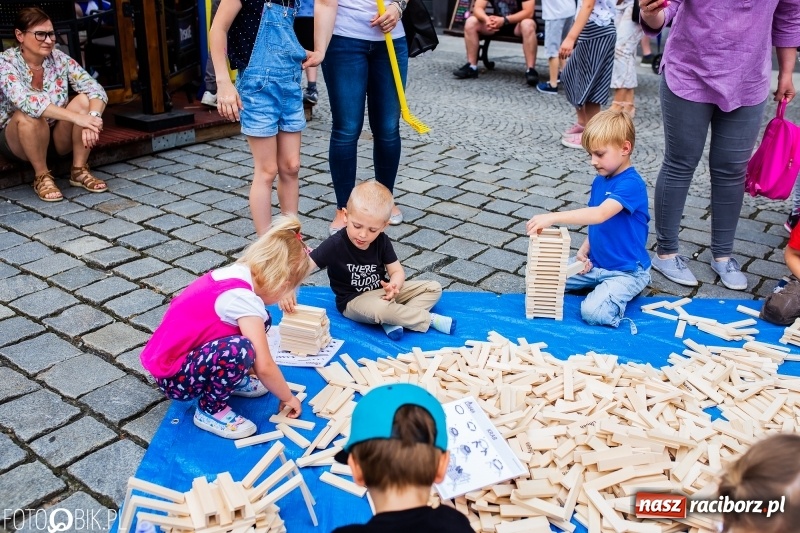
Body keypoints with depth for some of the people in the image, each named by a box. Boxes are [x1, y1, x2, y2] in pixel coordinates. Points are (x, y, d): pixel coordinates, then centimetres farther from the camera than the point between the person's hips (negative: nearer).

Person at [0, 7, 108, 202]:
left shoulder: (59, 58, -6)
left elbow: (95, 89, -17)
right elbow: (26, 101, -36)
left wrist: (92, 117, -39)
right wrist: (77, 117, -46)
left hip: (58, 137, 3)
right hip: (16, 141, -3)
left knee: (84, 100, -22)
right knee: (28, 114, -36)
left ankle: (79, 170, -12)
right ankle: (42, 176, -15)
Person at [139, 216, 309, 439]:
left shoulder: (234, 273, -1)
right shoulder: (242, 297, -27)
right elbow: (264, 367, -23)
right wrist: (287, 397, -8)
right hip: (173, 377, -9)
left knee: (259, 321, 1)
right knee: (240, 350, -33)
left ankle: (231, 379, 17)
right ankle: (210, 411, -8)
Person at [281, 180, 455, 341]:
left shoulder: (381, 241, -8)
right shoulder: (335, 245, -22)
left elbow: (397, 271, -4)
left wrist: (394, 285, -28)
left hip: (382, 291, 6)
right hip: (354, 301, -5)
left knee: (434, 288, -1)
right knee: (380, 308, -39)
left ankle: (394, 321, -20)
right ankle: (429, 319, -16)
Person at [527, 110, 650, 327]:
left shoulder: (631, 184, -22)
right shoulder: (599, 181, 6)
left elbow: (600, 214, -37)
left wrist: (552, 217, -42)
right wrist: (583, 251, -3)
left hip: (626, 271, -8)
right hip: (596, 264, 8)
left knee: (593, 312, -30)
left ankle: (621, 291, 1)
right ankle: (601, 286, 13)